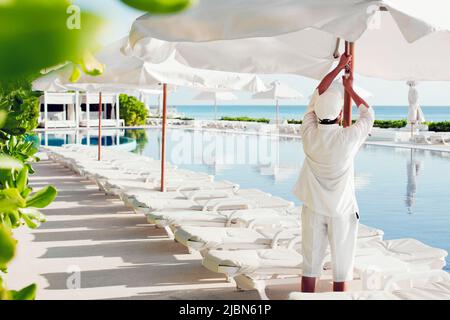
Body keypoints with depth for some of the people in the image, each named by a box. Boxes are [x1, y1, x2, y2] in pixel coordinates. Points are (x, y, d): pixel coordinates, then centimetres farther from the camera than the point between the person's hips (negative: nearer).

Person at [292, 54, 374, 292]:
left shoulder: (309, 134, -9)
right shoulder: (348, 137, -16)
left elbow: (317, 96, 8)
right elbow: (368, 114, 7)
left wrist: (339, 67, 17)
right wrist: (350, 89, 19)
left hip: (313, 208, 3)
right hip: (342, 210, -3)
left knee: (310, 266, 9)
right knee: (341, 269, 6)